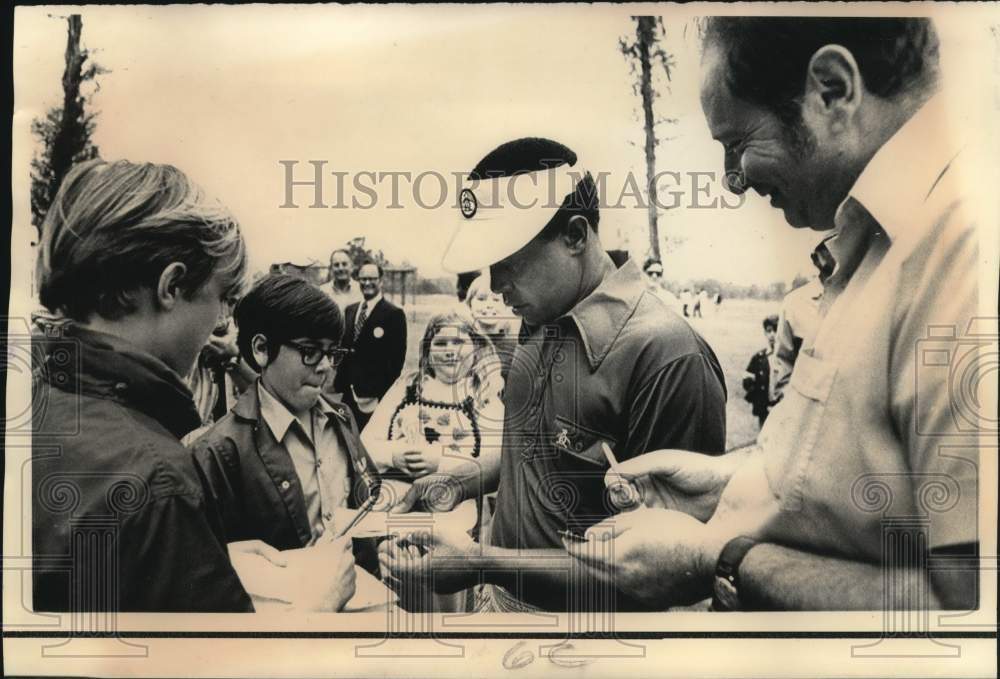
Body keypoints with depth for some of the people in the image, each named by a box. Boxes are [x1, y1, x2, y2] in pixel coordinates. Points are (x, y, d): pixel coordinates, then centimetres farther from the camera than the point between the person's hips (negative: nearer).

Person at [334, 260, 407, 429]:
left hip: (374, 397, -5)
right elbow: (345, 349, 17)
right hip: (349, 393, 6)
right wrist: (339, 384, 8)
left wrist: (381, 394, -13)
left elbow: (397, 359, -10)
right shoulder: (350, 310, 14)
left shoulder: (394, 314, -7)